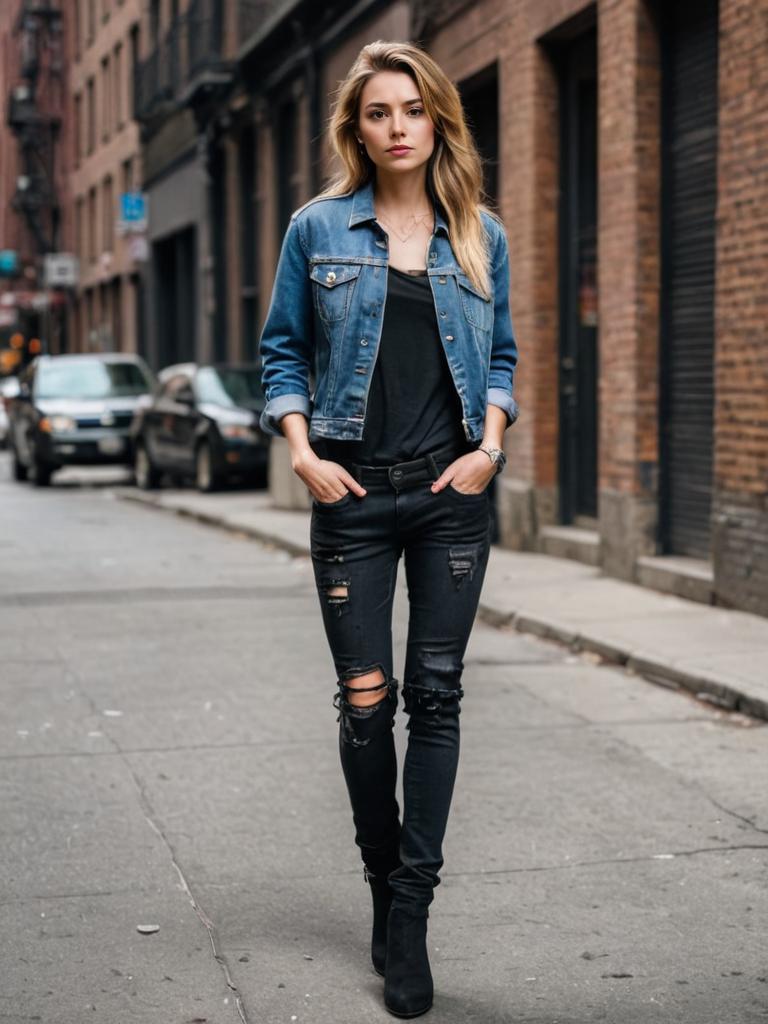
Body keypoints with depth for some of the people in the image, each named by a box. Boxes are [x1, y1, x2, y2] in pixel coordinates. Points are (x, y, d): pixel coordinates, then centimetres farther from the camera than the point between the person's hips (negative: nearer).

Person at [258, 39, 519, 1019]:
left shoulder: (479, 236, 8)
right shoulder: (319, 228, 3)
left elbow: (501, 353, 15)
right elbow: (282, 349, 7)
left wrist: (491, 441, -1)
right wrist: (303, 453, -6)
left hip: (454, 492, 1)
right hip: (355, 493, -1)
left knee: (436, 695, 0)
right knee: (366, 699, 1)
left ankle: (411, 909, 8)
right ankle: (384, 882, 21)